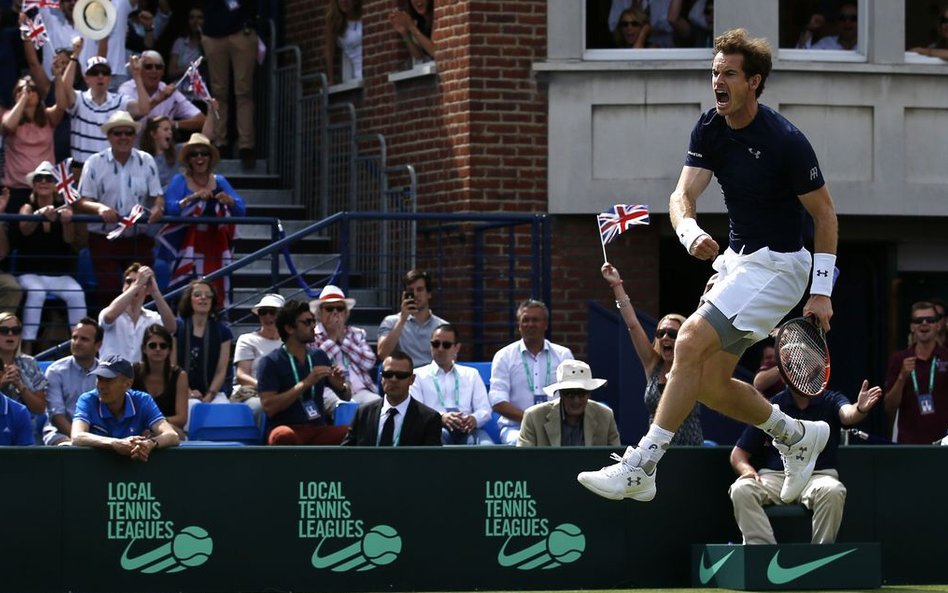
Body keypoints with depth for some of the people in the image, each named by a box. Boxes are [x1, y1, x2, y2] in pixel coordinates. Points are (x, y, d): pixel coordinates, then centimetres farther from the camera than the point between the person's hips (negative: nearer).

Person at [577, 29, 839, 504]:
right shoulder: (709, 129, 1)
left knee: (691, 341, -22)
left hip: (778, 265, -8)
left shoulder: (785, 141, -18)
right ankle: (799, 437, 29)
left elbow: (824, 213, -9)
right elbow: (683, 193, -8)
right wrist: (689, 231, -32)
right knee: (711, 384, 5)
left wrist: (822, 291, -13)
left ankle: (639, 469, -22)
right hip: (737, 260, 8)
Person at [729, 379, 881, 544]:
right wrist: (746, 469, -14)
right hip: (774, 476, 1)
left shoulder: (830, 401, 4)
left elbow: (848, 415, -21)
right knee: (741, 490, -28)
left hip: (819, 474, -1)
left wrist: (860, 409, -46)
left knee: (832, 491, -35)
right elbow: (738, 454, 10)